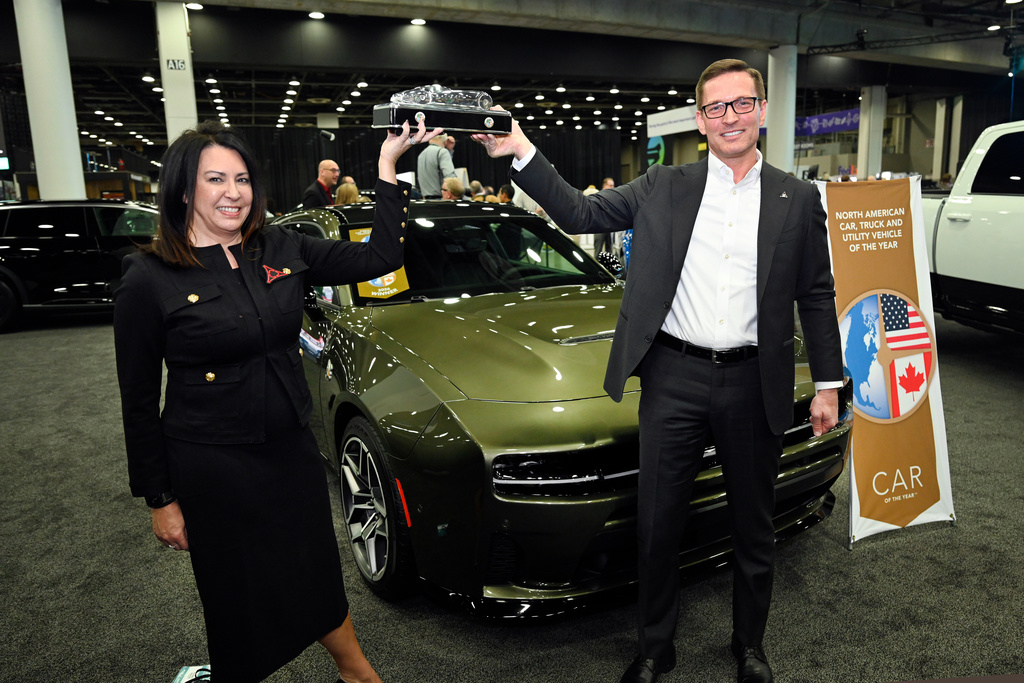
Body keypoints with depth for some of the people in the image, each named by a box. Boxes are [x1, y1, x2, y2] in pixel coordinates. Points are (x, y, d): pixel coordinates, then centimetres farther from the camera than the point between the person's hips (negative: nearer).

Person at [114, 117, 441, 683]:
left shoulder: (281, 250, 0)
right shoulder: (148, 280, -12)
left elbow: (381, 257, 0)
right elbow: (140, 402, -7)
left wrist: (388, 164, -5)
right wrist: (159, 499, -5)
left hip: (294, 450, 4)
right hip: (212, 470, -4)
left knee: (318, 579, 20)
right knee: (240, 601, 15)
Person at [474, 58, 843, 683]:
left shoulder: (798, 199, 4)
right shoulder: (663, 188, 3)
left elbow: (816, 296, 7)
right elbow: (580, 214, 1)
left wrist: (828, 384, 5)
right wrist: (522, 153, -9)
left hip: (755, 383, 1)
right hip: (674, 378, 0)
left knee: (755, 527, 16)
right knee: (658, 525, 10)